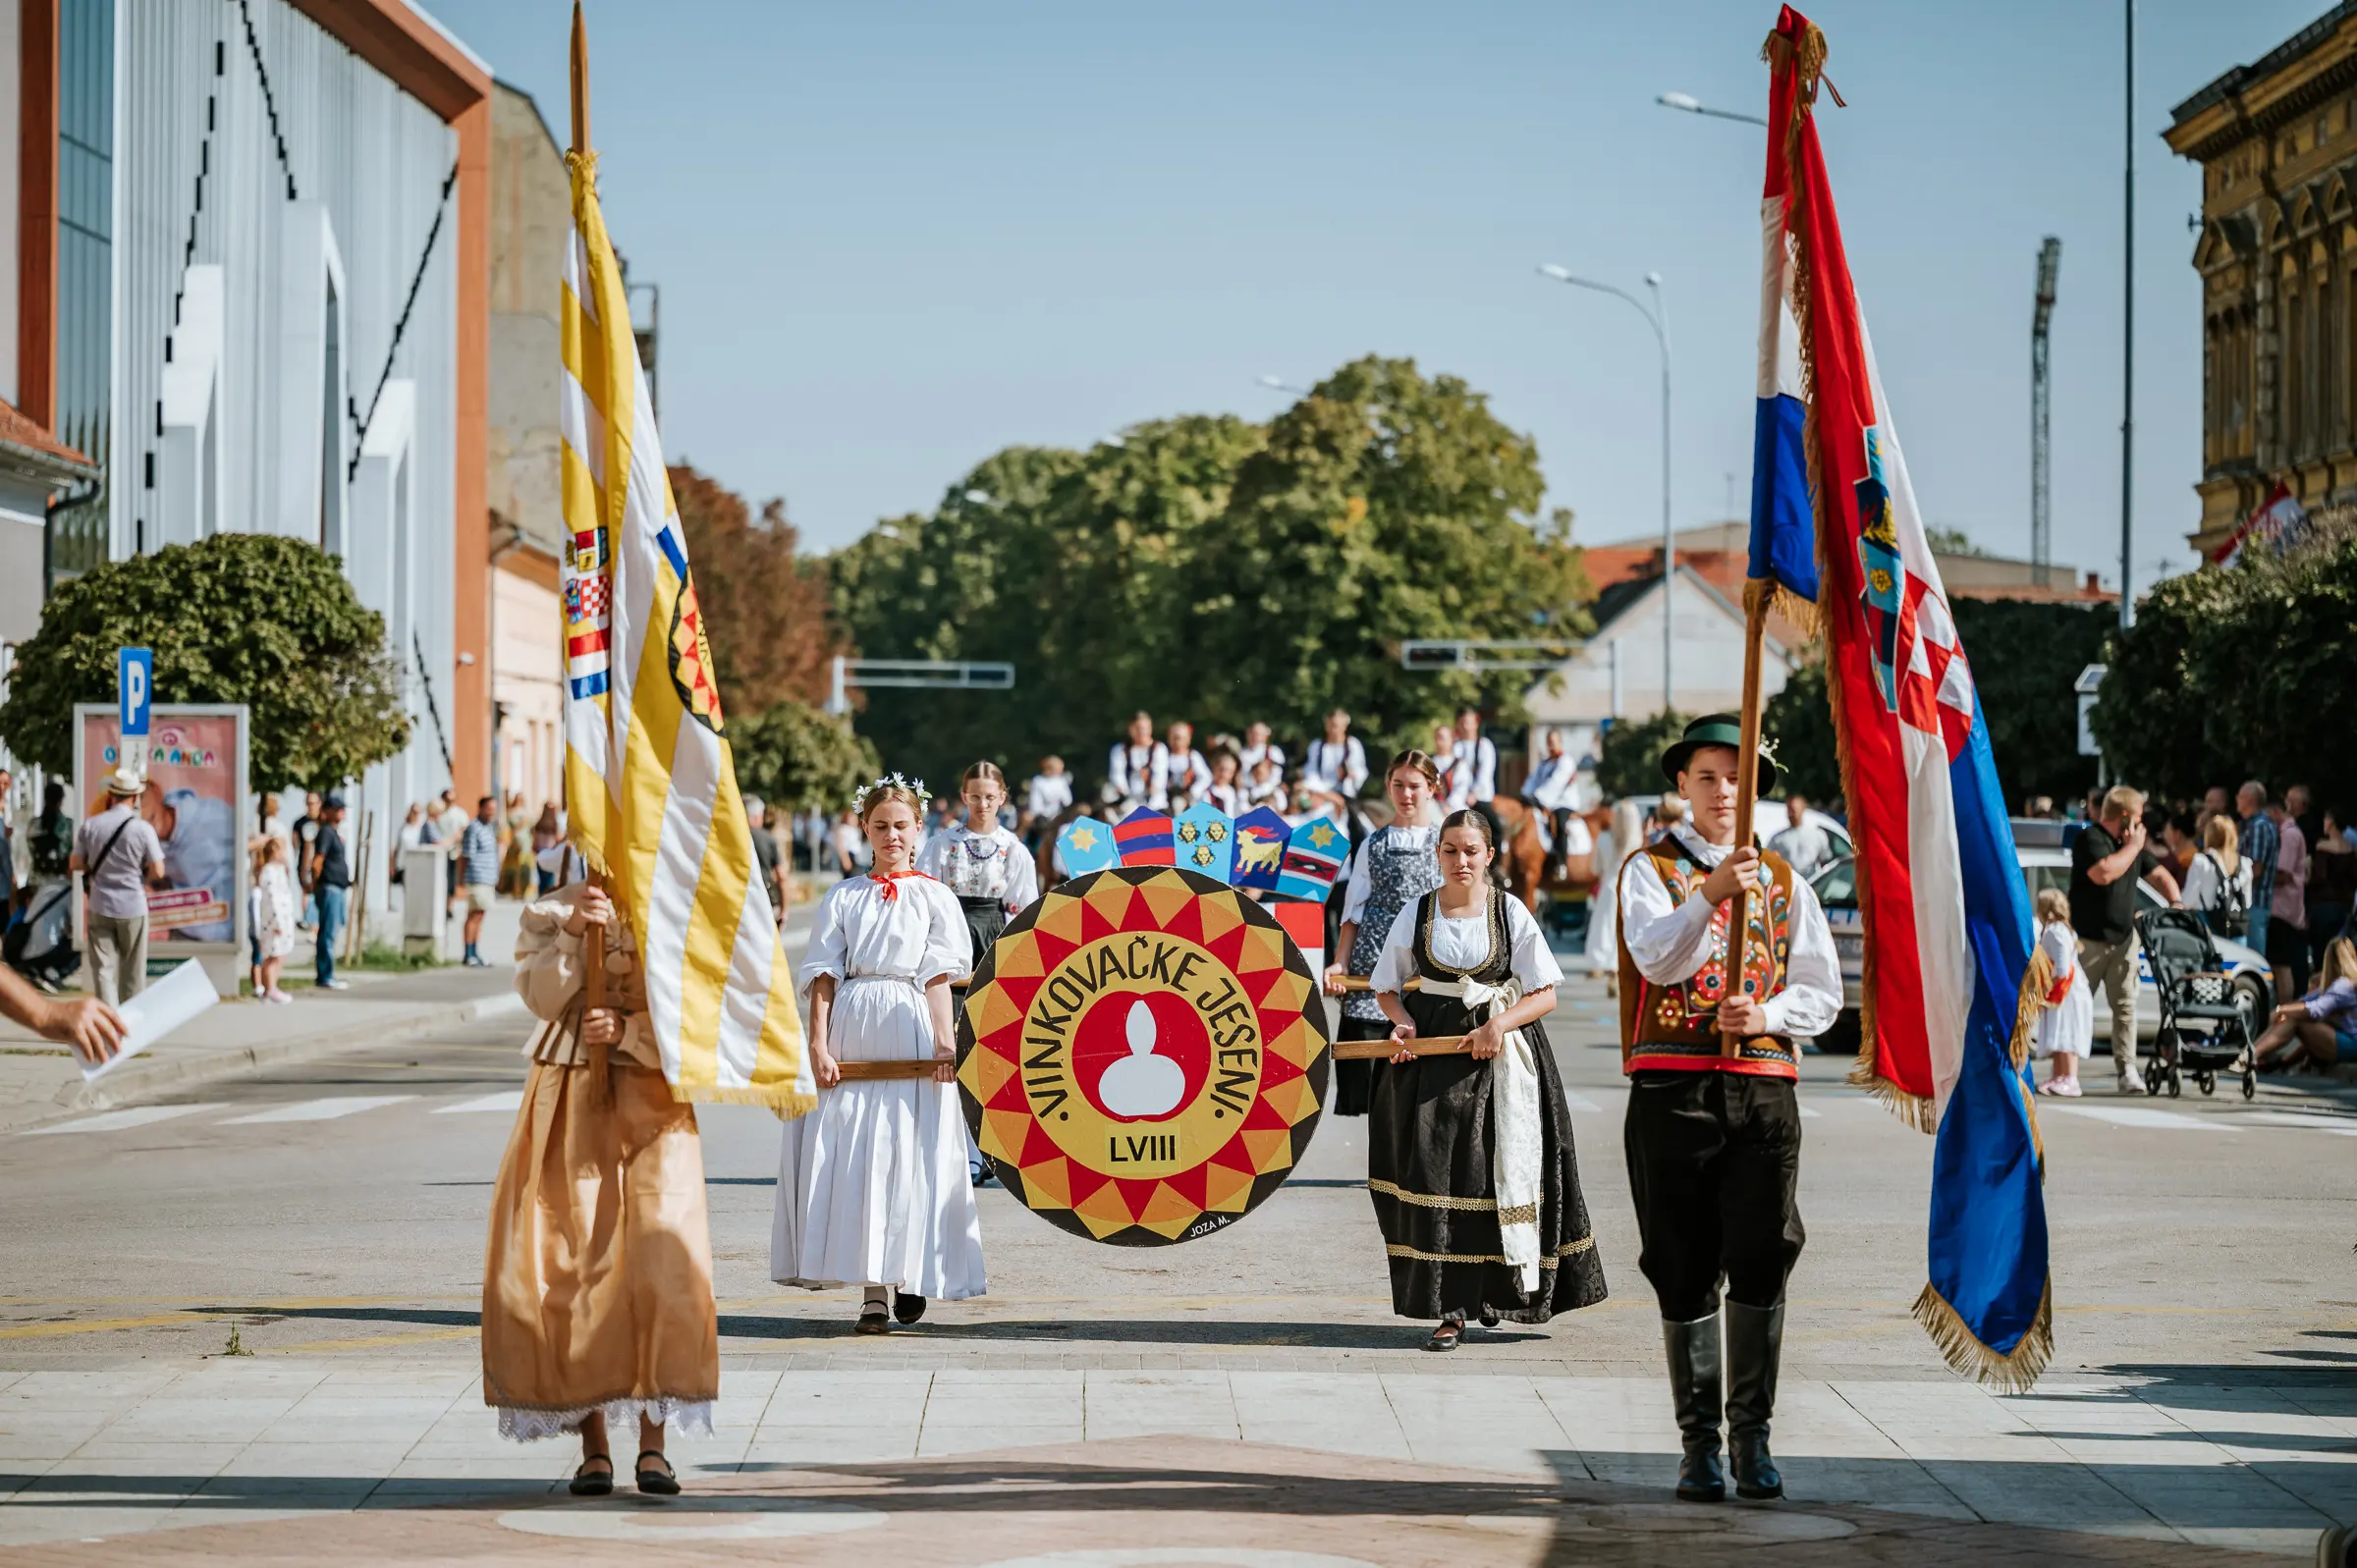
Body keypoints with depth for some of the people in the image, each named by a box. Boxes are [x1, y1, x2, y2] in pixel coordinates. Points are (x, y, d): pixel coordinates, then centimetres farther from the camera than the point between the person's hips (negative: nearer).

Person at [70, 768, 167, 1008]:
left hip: (99, 907, 1)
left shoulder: (91, 825, -4)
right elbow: (157, 872, -10)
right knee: (132, 972, 12)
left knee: (104, 968, 2)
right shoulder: (142, 828, -11)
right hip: (133, 907, -1)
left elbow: (75, 865, 2)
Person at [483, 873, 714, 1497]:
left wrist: (627, 1031, -17)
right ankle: (593, 1445, 3)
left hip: (651, 1100, -2)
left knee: (661, 1259, -15)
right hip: (570, 1103, 2)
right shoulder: (550, 912, 9)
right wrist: (572, 932, -16)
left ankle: (653, 1441, -10)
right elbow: (542, 996, -3)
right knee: (564, 1264, -4)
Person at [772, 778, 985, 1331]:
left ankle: (910, 1276, 10)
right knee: (851, 1156, -4)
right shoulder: (843, 897, 12)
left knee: (909, 1155, -4)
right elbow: (824, 977, 6)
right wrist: (818, 1044, -4)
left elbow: (939, 978, 3)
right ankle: (873, 1291, -2)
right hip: (851, 1032, 1)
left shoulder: (934, 898, 9)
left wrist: (944, 1042, -9)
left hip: (911, 1034, -1)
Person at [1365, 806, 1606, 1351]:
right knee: (1437, 1177, -7)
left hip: (1500, 1059, 0)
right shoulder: (1417, 914, 5)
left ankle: (1495, 1289, 15)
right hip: (1432, 1056, 1)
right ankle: (1451, 1309, -4)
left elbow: (1545, 995, 1)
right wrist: (1402, 1022, -6)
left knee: (1500, 1176, -5)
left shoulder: (1511, 913, 1)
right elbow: (1387, 988, 15)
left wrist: (1500, 1024, -16)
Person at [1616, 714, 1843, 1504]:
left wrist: (1765, 1014, -8)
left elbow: (1823, 993, 12)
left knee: (1762, 1260, -5)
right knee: (1684, 1269, 1)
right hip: (1673, 1090, -2)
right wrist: (1711, 893, -29)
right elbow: (1658, 959, -13)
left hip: (1763, 1088, 2)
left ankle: (1753, 1434, 4)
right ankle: (1699, 1443, 7)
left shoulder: (1784, 883, 16)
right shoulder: (1650, 870, 6)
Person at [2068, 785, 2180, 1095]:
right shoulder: (2090, 839, -11)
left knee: (2125, 1005, 1)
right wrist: (2133, 847, -15)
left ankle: (2126, 1070, 2)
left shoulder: (2132, 843, 15)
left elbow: (2158, 874, 21)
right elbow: (2104, 873, -27)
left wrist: (2176, 903, 3)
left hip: (2123, 938, 7)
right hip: (2089, 938, -7)